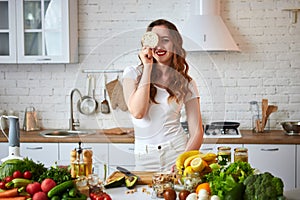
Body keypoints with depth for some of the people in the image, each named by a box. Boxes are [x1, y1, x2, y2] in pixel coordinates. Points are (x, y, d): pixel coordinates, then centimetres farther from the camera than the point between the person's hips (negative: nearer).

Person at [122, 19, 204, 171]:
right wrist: (148, 68, -12)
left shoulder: (186, 84, 3)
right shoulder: (133, 73, 2)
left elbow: (196, 132, 1)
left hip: (177, 152, 0)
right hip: (144, 158, 0)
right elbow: (137, 112, -15)